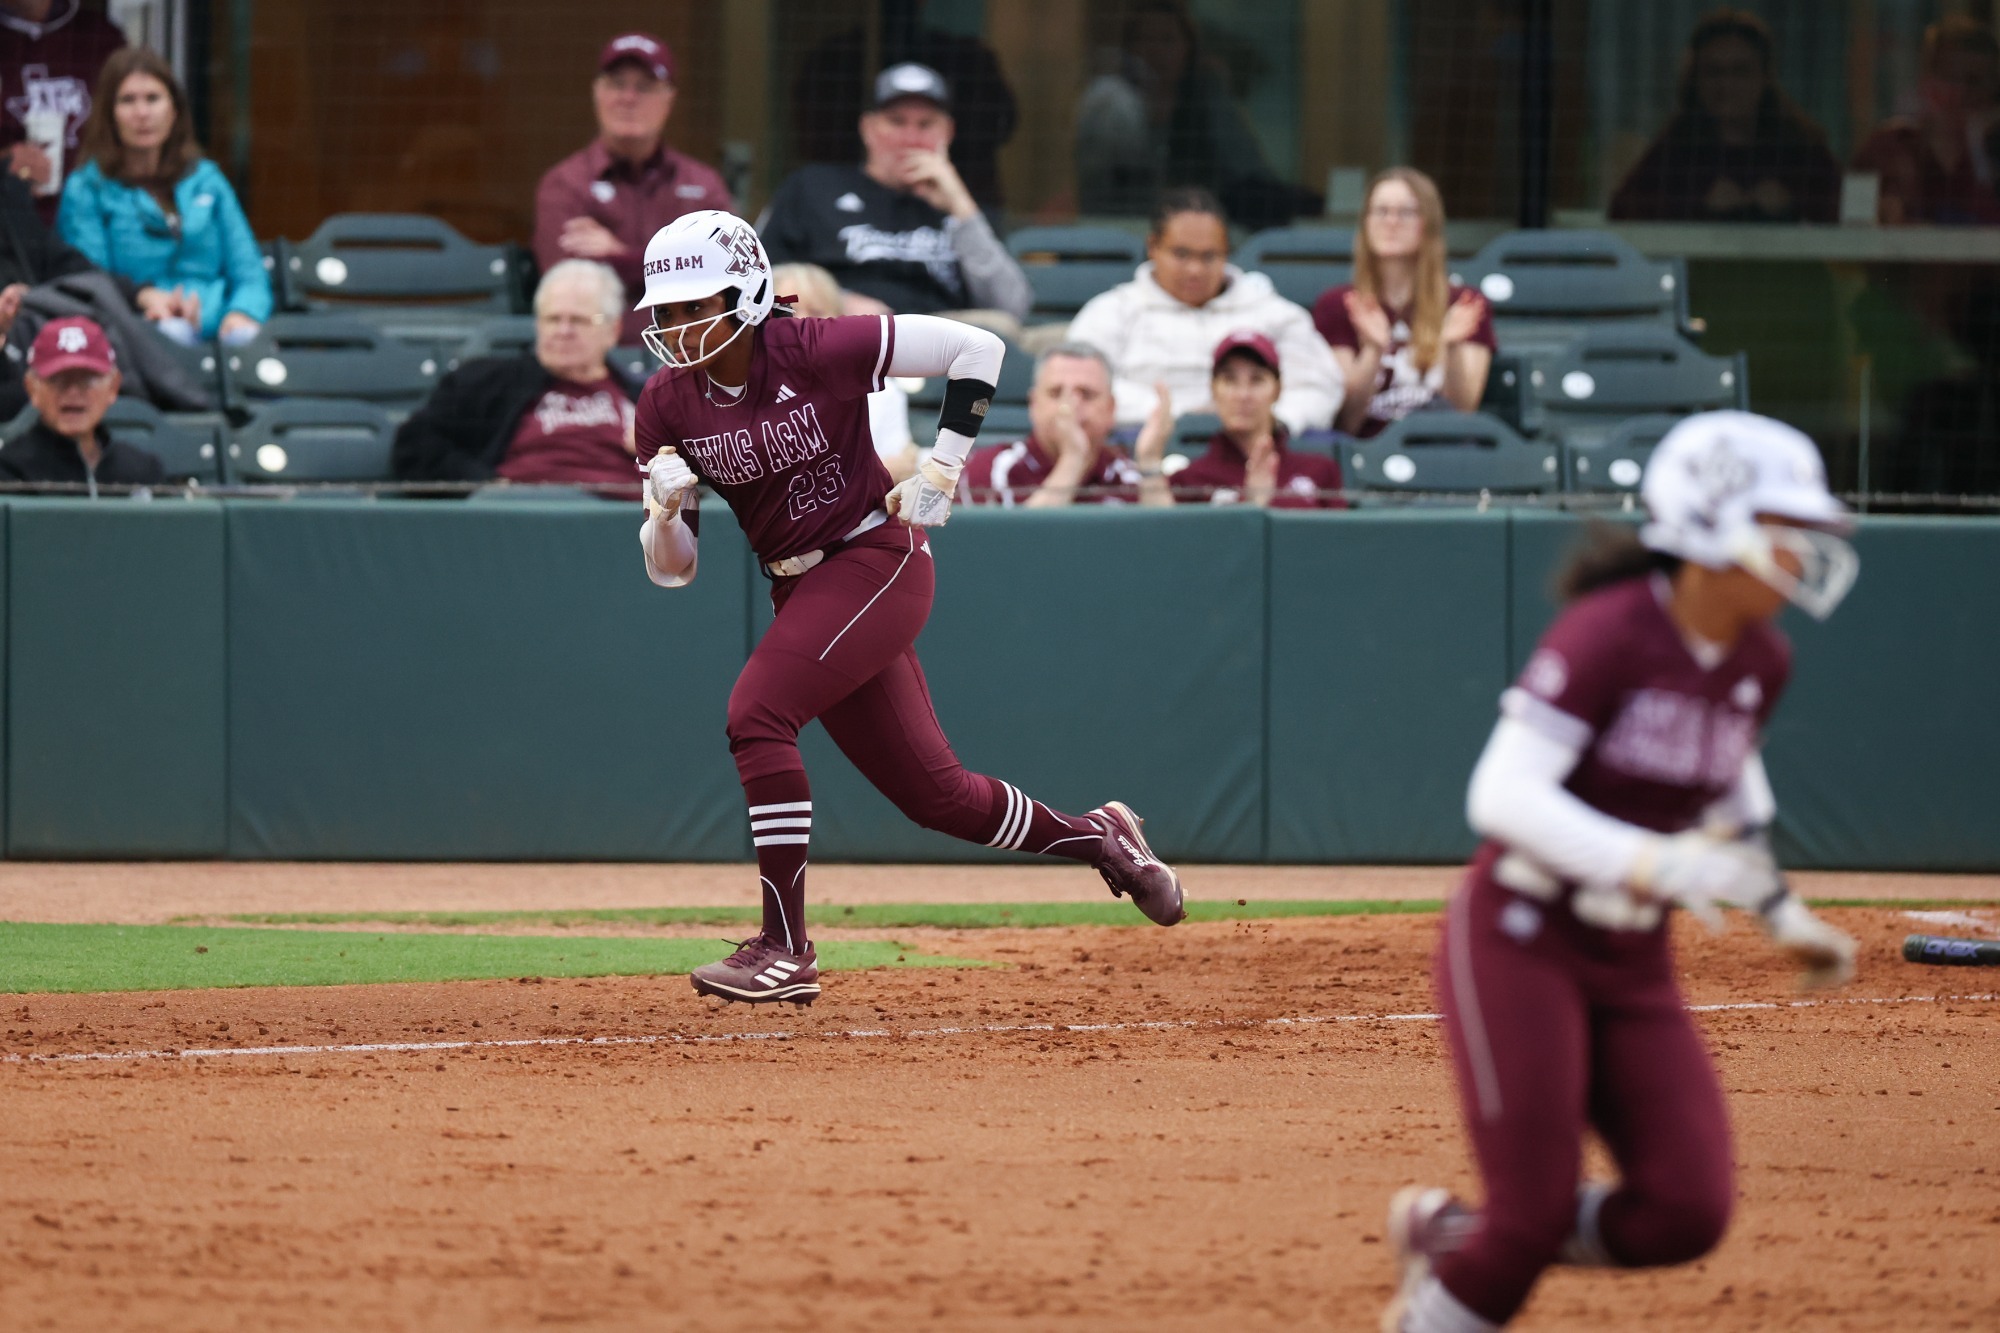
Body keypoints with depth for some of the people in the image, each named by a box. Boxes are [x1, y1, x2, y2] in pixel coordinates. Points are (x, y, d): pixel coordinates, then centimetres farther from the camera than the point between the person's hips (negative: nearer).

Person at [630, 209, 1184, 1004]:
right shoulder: (669, 407, -2)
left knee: (756, 711, -25)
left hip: (879, 561, -6)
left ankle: (786, 951, -22)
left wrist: (941, 473, -11)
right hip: (801, 593, 6)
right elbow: (670, 570, 2)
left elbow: (978, 348, -10)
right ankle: (1098, 838, 36)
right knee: (933, 795, 10)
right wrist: (666, 503, -20)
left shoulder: (820, 353, -16)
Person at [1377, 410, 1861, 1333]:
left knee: (1688, 1213, -6)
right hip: (1520, 943, -7)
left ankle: (1452, 1234, 16)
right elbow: (1503, 795, -27)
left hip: (1634, 963, 7)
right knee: (1535, 1216, -11)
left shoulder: (1759, 666, 3)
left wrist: (1781, 913, 18)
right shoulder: (1608, 633, -19)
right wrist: (1654, 864, -36)